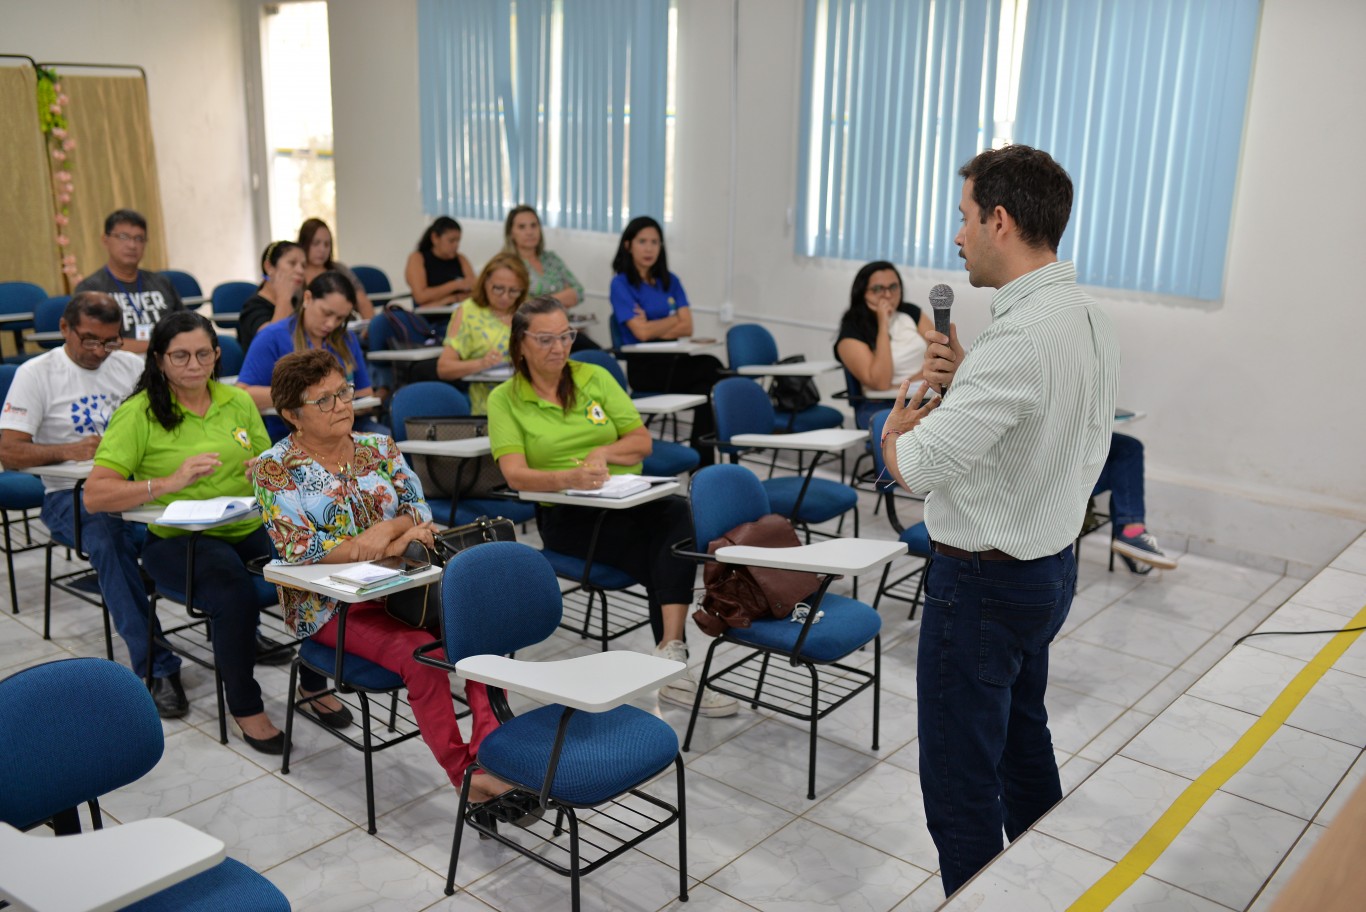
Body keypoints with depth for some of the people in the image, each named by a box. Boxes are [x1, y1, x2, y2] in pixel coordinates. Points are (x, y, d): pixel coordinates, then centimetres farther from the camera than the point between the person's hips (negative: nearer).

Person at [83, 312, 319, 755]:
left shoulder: (238, 402, 11)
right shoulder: (138, 414, -3)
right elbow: (95, 496, -11)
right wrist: (169, 482, -24)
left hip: (249, 529, 4)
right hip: (177, 539, -4)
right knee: (236, 590, -35)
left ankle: (315, 682, 0)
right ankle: (244, 707, -11)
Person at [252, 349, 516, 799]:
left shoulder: (381, 449, 10)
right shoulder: (274, 470, -3)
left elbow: (420, 512, 5)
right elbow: (297, 549, -14)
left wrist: (390, 529, -18)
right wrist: (379, 544, -19)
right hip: (331, 605, -4)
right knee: (420, 653, -31)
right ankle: (463, 772, -20)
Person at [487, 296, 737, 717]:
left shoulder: (595, 377, 12)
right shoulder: (504, 400, 3)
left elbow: (642, 441, 10)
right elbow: (515, 474, -11)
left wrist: (603, 452, -11)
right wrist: (570, 477, -30)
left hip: (628, 496, 3)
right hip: (566, 514, -3)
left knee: (677, 512, -33)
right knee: (668, 554, -30)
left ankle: (669, 659, -40)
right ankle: (672, 665, -23)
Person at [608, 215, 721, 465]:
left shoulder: (671, 281, 16)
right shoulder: (621, 283, 0)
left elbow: (687, 328, 5)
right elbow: (641, 332, -11)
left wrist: (654, 328, -7)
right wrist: (674, 319, 4)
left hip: (674, 360, 5)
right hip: (644, 367, -5)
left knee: (706, 386, -30)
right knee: (713, 369, -28)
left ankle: (700, 462, -24)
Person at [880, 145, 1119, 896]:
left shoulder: (1018, 340, -28)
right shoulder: (1092, 322, 3)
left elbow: (918, 466, -28)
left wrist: (899, 421, -6)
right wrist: (961, 381, -3)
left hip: (984, 582, -10)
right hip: (1052, 564, 10)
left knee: (960, 782, 4)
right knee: (1023, 739, 28)